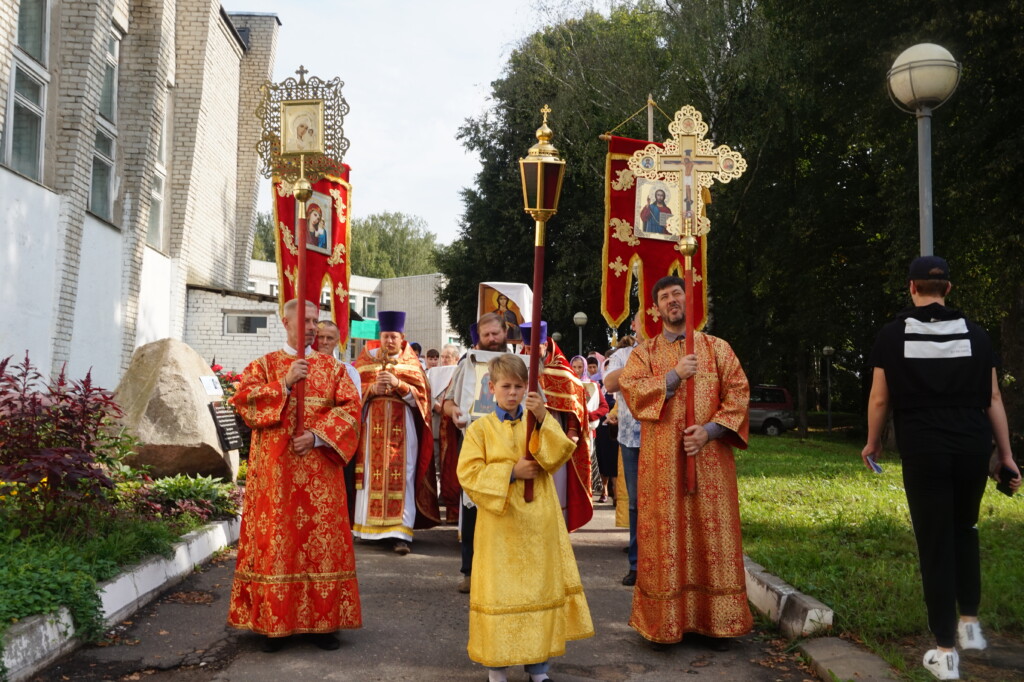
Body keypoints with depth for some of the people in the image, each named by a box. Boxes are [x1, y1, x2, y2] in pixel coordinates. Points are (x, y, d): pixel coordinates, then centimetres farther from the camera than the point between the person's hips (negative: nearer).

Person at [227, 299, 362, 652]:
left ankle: (323, 621, 10)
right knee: (276, 538, -1)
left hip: (319, 470, 1)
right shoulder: (264, 365, 8)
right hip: (276, 468, -1)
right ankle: (274, 622, 8)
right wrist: (284, 384, -15)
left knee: (321, 538, 1)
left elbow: (351, 407, -1)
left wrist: (317, 436, -13)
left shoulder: (332, 367, 10)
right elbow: (243, 399, -6)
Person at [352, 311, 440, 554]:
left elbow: (420, 397, -1)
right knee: (371, 475, 1)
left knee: (401, 477, -6)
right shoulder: (367, 359, 10)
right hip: (372, 427, 1)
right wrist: (372, 389, -14)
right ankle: (370, 526, 13)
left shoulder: (412, 363, 7)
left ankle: (401, 533, -10)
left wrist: (397, 384, -15)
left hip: (401, 428, -1)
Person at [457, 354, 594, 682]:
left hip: (538, 522, 2)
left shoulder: (542, 423, 7)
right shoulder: (480, 428, 0)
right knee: (500, 590, 2)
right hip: (499, 524, -2)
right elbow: (469, 474, -8)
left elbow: (560, 455, -9)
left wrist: (542, 420, -22)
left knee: (540, 585, 7)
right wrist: (511, 472, -15)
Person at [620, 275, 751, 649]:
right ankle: (664, 621, 9)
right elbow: (631, 391, -6)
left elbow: (738, 394, 1)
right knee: (666, 535, 1)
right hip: (662, 461, 0)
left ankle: (717, 620, 11)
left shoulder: (717, 348, 10)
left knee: (712, 534, 2)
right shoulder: (643, 352, 10)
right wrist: (675, 375, -14)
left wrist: (709, 430, -12)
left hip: (710, 458, 1)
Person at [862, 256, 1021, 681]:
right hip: (973, 447, 2)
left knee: (935, 544, 3)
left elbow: (880, 399, 1)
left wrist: (872, 443, 17)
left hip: (923, 450, -2)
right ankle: (970, 623, 27)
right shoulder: (974, 333, 4)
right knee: (965, 531, 24)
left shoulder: (893, 335, 0)